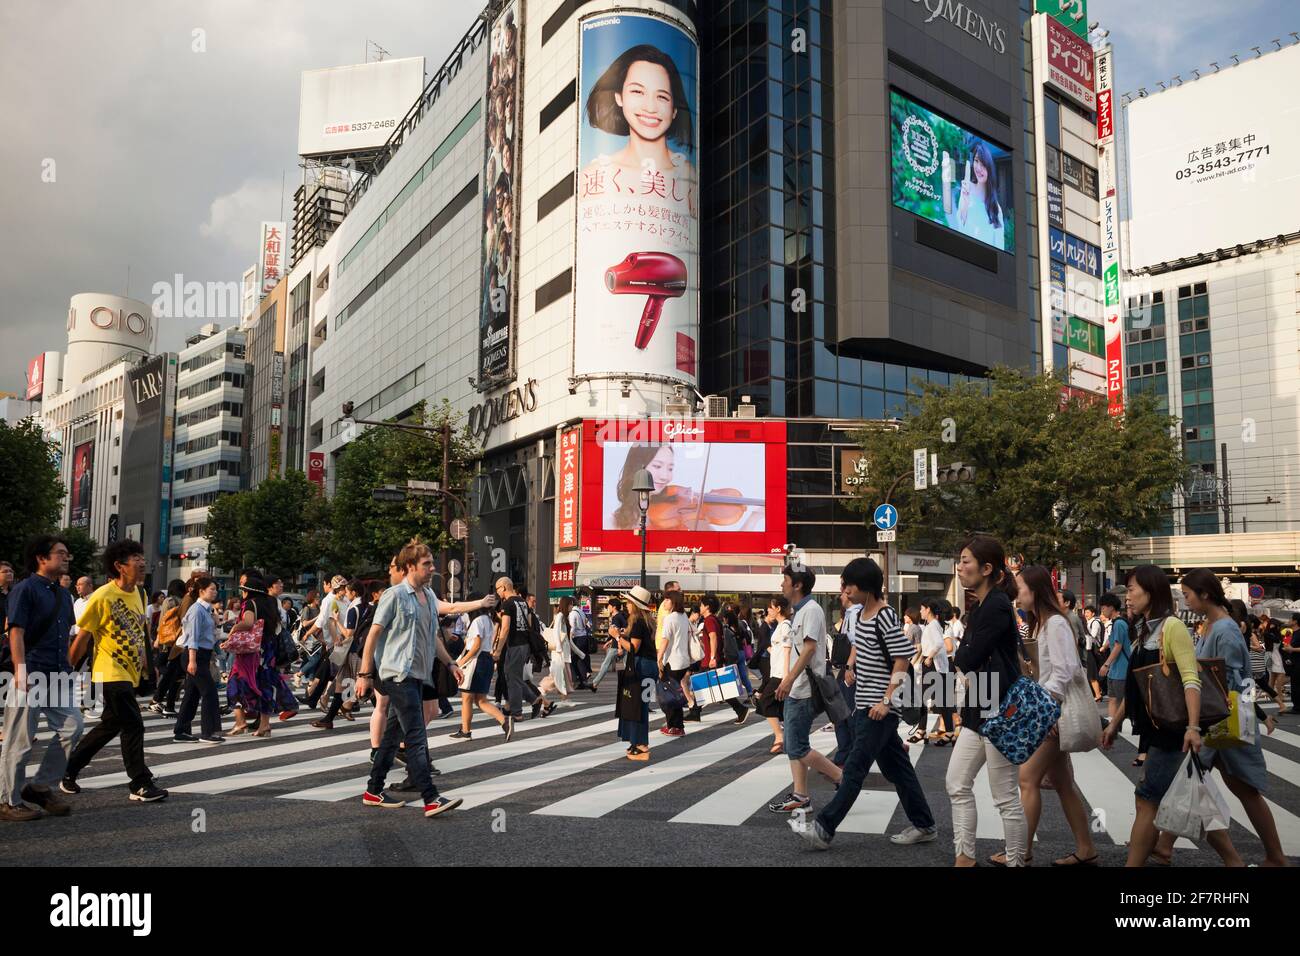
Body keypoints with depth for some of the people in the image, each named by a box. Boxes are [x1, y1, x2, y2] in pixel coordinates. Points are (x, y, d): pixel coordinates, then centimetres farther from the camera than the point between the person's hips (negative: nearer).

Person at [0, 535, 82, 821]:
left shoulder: (63, 595, 15)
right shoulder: (26, 589, -8)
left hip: (58, 677, 8)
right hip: (30, 677, -8)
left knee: (72, 727, 5)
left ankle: (41, 786, 17)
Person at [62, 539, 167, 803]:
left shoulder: (138, 593, 8)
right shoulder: (103, 596, -15)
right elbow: (82, 636, -11)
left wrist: (146, 663, 19)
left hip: (130, 673, 8)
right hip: (112, 673, -8)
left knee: (110, 725, 17)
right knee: (133, 726, -7)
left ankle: (69, 770, 33)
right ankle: (141, 784, 2)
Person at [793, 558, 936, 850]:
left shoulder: (885, 618, -17)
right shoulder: (861, 614, 10)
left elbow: (902, 660, -19)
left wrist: (886, 700, -21)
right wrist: (851, 665, 12)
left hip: (879, 708, -9)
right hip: (864, 705, 9)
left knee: (854, 769, -6)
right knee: (896, 766, 15)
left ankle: (824, 829, -3)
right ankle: (924, 825, 25)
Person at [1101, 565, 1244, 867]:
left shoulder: (1172, 627, -13)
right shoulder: (1145, 631, 13)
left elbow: (1191, 680, -22)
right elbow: (1136, 685, 19)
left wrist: (1193, 727, -31)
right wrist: (1115, 722, 19)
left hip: (1173, 730, -9)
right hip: (1159, 729, 9)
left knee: (1148, 799, -6)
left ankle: (1133, 864, 0)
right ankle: (1233, 861, 21)